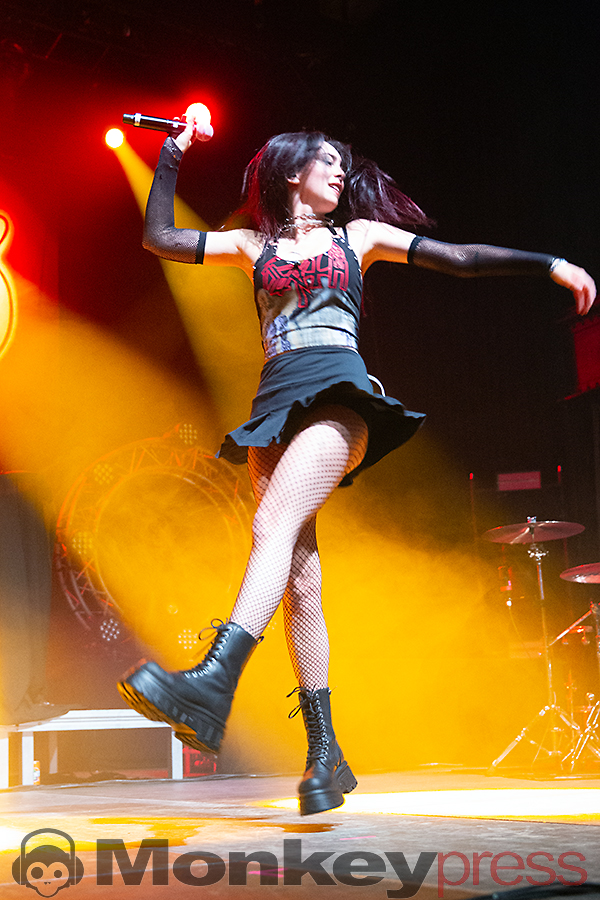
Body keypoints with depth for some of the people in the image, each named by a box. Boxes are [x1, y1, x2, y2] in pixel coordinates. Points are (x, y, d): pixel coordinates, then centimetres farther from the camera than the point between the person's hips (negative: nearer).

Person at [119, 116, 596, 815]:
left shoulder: (358, 233, 21)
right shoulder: (253, 244, 23)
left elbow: (460, 258, 18)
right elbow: (159, 237, 19)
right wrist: (175, 150, 19)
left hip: (337, 398, -2)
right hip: (275, 403, 3)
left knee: (274, 523, -28)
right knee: (298, 579, -7)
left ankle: (211, 685, -44)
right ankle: (324, 753, -5)